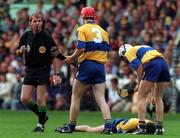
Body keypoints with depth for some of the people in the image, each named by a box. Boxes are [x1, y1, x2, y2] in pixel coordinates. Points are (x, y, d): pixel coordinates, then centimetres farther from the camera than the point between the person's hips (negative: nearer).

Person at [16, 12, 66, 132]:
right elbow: (18, 53, 14)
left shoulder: (47, 37, -10)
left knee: (40, 99, -8)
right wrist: (20, 51, -11)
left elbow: (55, 56, -9)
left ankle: (41, 125, 6)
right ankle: (42, 116, 19)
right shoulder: (26, 36, 3)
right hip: (29, 70, 5)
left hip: (43, 70, -5)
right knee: (24, 99, -1)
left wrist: (56, 74, -15)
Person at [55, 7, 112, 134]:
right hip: (100, 65, 5)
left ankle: (71, 126, 12)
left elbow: (81, 49, -16)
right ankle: (108, 126, -13)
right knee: (101, 99, 1)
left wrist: (71, 58, -2)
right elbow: (107, 50, 11)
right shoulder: (102, 31, 13)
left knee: (76, 97, 8)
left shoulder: (82, 29, -5)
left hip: (87, 64, -5)